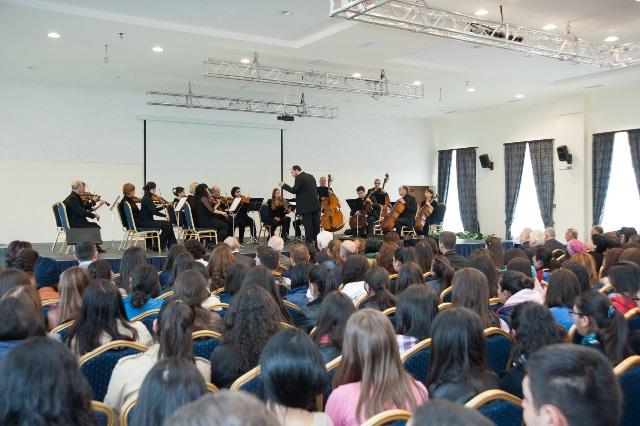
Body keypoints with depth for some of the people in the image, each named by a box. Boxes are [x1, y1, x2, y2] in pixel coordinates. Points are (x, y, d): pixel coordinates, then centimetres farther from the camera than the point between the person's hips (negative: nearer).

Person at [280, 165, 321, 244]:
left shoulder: (299, 178, -10)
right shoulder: (311, 176, 14)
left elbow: (293, 190, -13)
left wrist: (283, 185, -2)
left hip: (306, 207, -7)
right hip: (315, 205, 8)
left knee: (308, 226, -4)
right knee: (316, 225, 10)